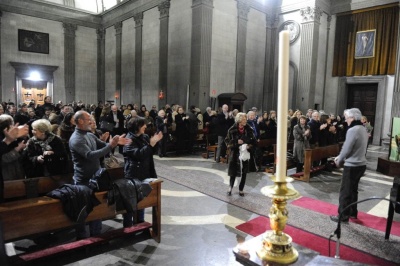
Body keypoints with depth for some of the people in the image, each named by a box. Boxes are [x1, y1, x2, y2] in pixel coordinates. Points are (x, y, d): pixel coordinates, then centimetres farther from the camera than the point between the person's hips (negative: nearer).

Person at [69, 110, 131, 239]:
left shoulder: (90, 135, 7)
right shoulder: (76, 139, -19)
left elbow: (104, 146, 12)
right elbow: (91, 155, -31)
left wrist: (115, 142, -8)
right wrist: (110, 145, -34)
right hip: (83, 180, -8)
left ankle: (96, 235, 34)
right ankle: (82, 237, 25)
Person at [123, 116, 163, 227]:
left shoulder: (144, 137, 7)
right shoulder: (129, 140, -16)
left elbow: (151, 152, 17)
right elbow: (139, 154, -28)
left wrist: (155, 141, 2)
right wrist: (151, 143, -26)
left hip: (144, 173, 8)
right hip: (133, 174, -8)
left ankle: (140, 221, 34)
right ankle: (128, 225, 13)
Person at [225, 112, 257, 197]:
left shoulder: (248, 130, -2)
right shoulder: (232, 130, -7)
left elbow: (254, 141, 8)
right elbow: (227, 141, -3)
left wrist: (250, 146, -11)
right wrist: (236, 142, -17)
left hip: (245, 154, 2)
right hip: (235, 154, -2)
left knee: (244, 173, 6)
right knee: (233, 172, 3)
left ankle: (241, 190, 23)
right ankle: (230, 187, 29)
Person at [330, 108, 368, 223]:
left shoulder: (352, 130, -20)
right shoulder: (363, 129, 9)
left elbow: (347, 149, -18)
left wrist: (339, 161, -2)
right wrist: (340, 157, 11)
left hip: (352, 165, -9)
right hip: (361, 164, 9)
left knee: (345, 191, 1)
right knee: (353, 189, 20)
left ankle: (343, 216, 9)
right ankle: (353, 212, 31)